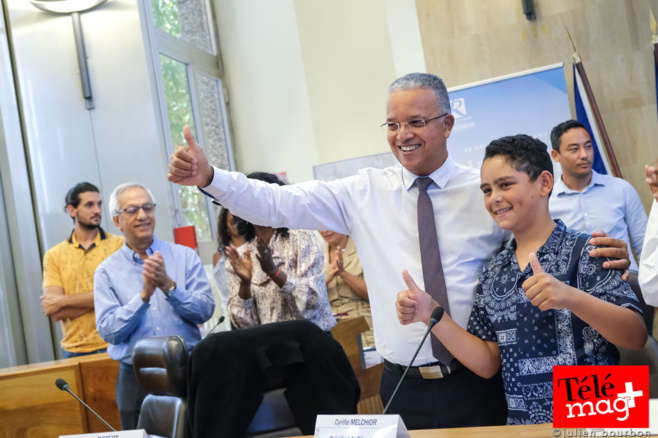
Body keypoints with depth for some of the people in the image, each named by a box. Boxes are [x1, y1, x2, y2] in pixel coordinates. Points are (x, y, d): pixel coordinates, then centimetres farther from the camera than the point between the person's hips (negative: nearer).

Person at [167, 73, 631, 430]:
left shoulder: (486, 192, 0)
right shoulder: (364, 193, 3)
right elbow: (278, 204, -3)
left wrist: (608, 254, -24)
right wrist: (210, 178, -16)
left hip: (477, 385, -1)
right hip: (405, 387, 2)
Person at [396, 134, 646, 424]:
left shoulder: (585, 251, -8)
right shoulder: (493, 274, 5)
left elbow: (637, 338, -16)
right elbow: (488, 364, 4)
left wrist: (571, 297, -31)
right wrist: (432, 315, -7)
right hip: (522, 424, 6)